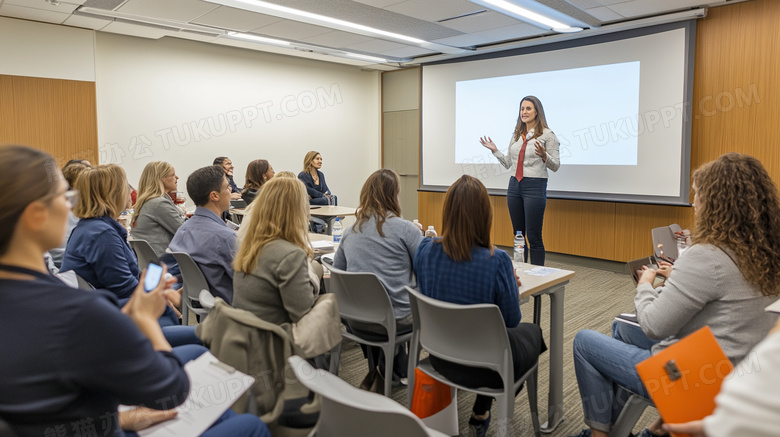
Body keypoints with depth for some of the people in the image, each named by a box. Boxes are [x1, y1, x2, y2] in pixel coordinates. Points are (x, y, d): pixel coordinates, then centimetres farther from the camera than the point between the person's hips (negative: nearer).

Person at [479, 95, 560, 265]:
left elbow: (555, 166, -4)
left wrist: (544, 155, -22)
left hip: (535, 187, -6)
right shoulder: (516, 135, 14)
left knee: (533, 237, -4)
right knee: (518, 234, 12)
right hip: (514, 186, 6)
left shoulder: (547, 135, -3)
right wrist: (494, 150, 8)